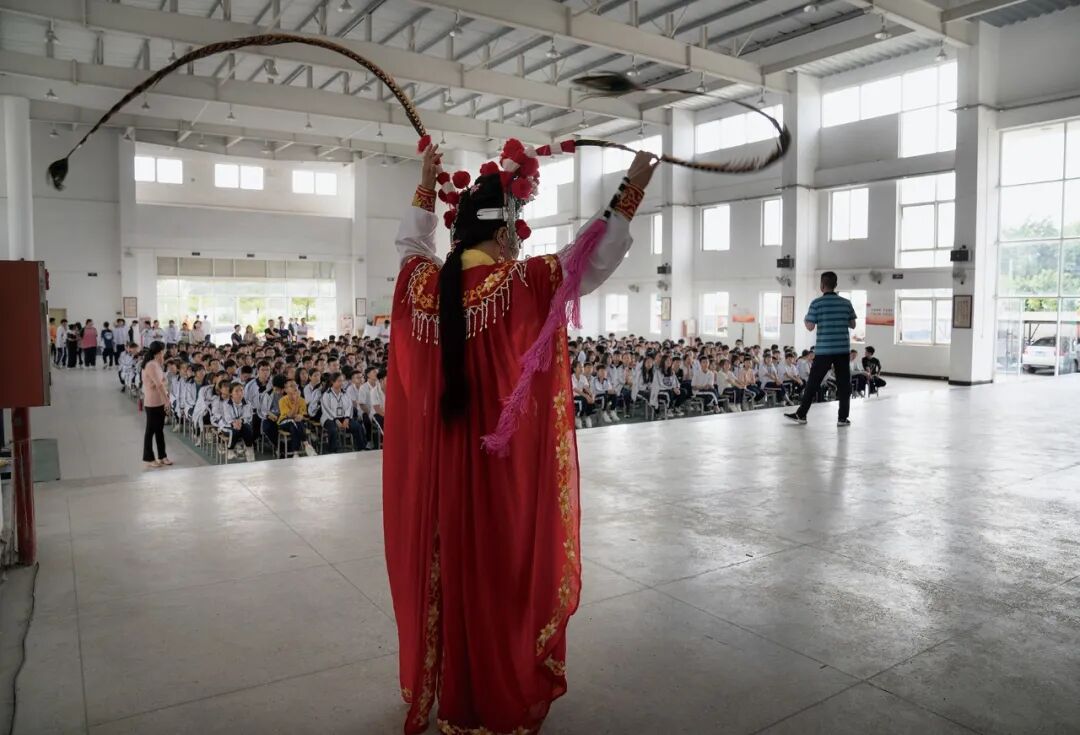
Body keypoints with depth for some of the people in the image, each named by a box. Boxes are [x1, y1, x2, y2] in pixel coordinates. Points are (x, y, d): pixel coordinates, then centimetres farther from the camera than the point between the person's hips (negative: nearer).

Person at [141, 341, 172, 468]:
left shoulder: (156, 364, 11)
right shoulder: (151, 365, -20)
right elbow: (159, 385, -25)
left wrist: (162, 364, 10)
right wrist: (167, 400, -24)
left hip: (159, 402, 9)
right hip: (152, 403, -9)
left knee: (159, 429, 15)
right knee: (151, 430, 2)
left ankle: (162, 456, 23)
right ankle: (148, 458, 12)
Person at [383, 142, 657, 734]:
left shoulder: (424, 282, -2)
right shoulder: (523, 283, -16)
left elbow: (411, 240, 19)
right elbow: (595, 260, -10)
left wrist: (426, 184, 28)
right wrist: (630, 193, -1)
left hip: (438, 461, 5)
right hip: (505, 462, -5)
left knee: (445, 567, 17)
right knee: (502, 571, 9)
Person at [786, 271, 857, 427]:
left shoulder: (816, 303, -6)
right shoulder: (846, 303, 4)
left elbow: (810, 326, -8)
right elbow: (852, 325, 10)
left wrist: (805, 320, 12)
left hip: (824, 350, -2)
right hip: (843, 349, 2)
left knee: (813, 383, 4)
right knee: (844, 384, 7)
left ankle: (801, 414, 10)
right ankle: (842, 418, 9)